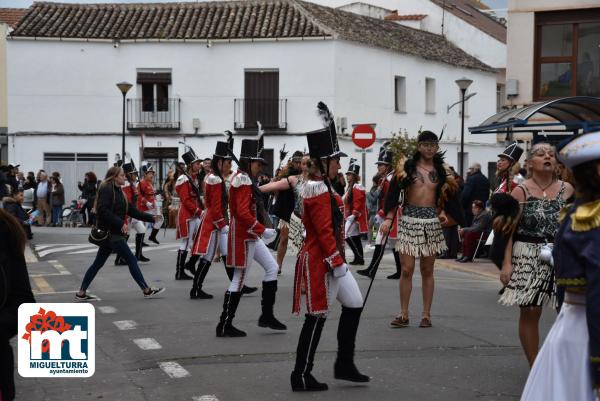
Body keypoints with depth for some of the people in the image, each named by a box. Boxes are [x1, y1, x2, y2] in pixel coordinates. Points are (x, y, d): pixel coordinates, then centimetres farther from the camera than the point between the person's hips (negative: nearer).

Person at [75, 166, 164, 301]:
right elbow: (102, 210, -23)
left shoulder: (118, 191, 16)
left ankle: (81, 293, 13)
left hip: (111, 233, 10)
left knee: (98, 263, 11)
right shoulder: (106, 189, -12)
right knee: (131, 259, -4)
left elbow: (132, 211, 17)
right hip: (110, 233, -10)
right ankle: (147, 290, 2)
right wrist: (120, 223, -24)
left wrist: (151, 218, 10)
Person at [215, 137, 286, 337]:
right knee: (239, 279, -4)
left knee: (272, 268, 13)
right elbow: (243, 213, -26)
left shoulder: (240, 178, 12)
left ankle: (267, 316, 19)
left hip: (250, 235, 10)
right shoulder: (243, 181, -19)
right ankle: (224, 326, 2)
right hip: (244, 237, -10)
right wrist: (263, 230, -22)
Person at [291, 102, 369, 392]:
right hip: (322, 262, -10)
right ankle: (301, 377, 5)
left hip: (331, 261, 10)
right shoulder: (319, 190, -18)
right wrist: (337, 262, -20)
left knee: (354, 304, 14)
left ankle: (344, 365, 21)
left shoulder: (320, 187, 13)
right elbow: (324, 232, -22)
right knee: (317, 317, -3)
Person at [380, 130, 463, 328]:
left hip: (431, 222, 2)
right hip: (409, 220, -2)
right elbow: (394, 194, -1)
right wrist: (388, 219, -11)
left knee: (427, 270, 6)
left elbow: (447, 198, 15)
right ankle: (404, 314, 2)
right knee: (407, 269, -6)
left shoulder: (442, 171, 10)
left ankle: (426, 314, 12)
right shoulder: (407, 167, 2)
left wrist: (443, 214, 0)